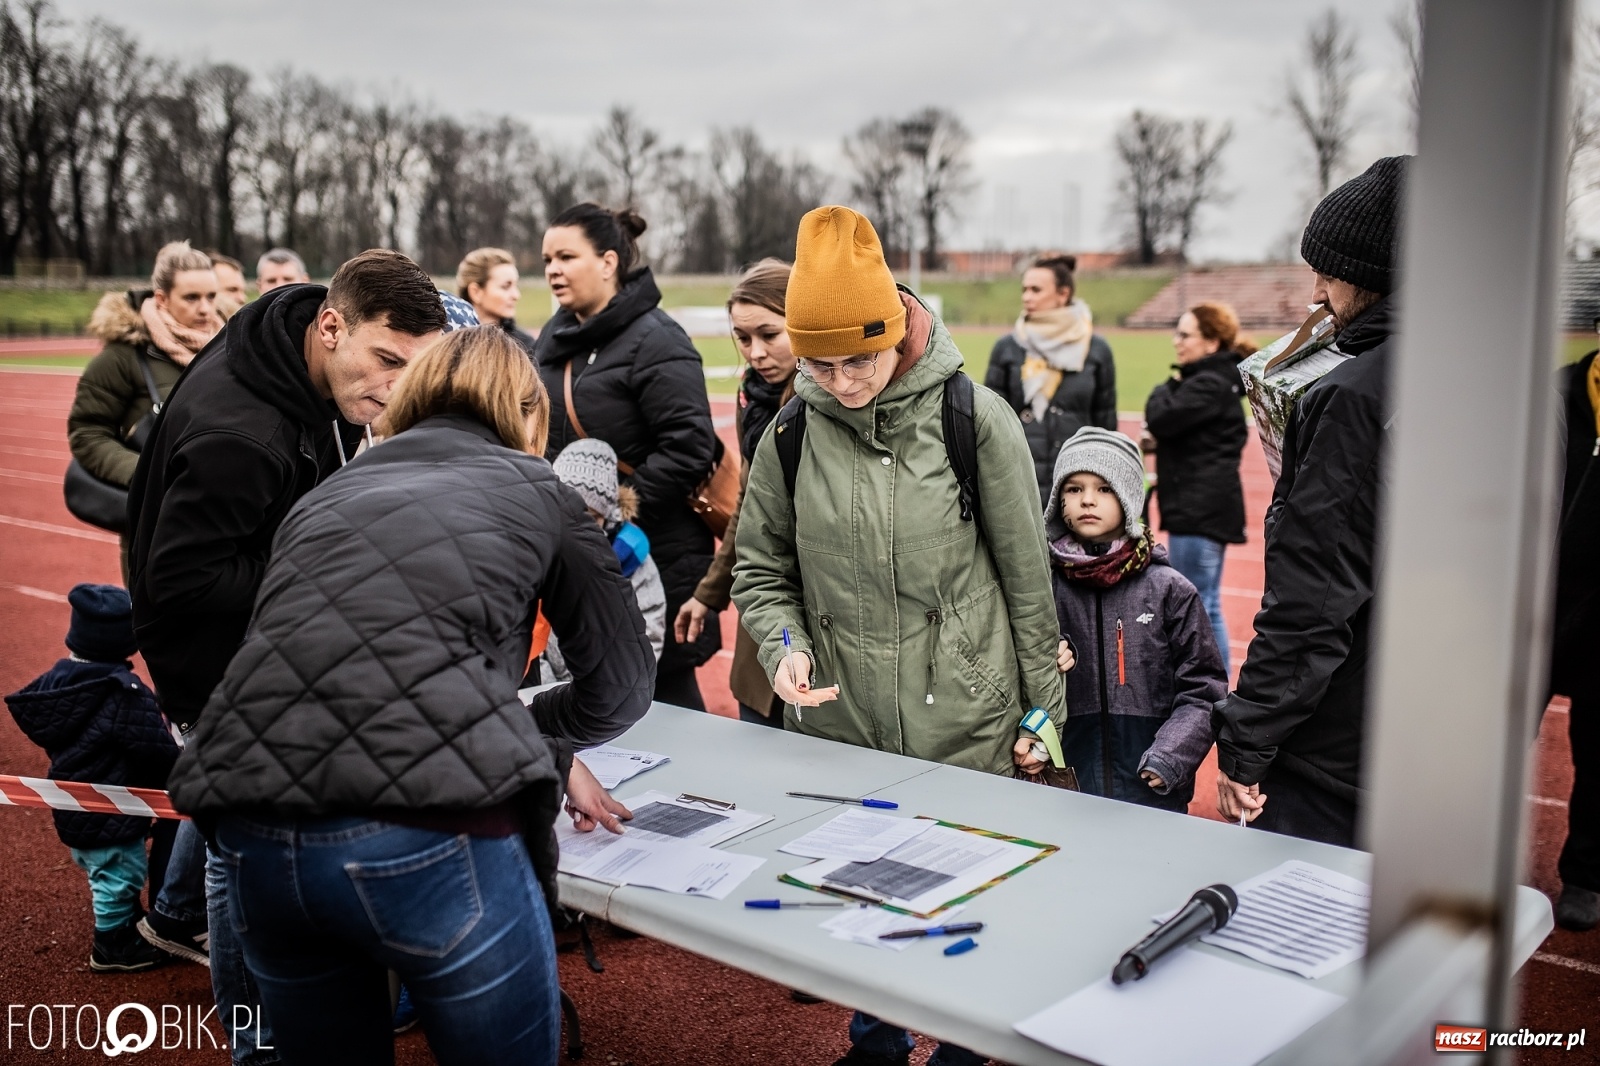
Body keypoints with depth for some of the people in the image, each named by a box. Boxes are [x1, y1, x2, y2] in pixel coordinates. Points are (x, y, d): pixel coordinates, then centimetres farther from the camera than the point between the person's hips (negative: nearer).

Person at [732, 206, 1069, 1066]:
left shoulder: (974, 418, -9)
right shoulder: (790, 436, -1)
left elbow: (1026, 574, -2)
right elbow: (760, 570, 9)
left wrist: (1041, 708, 2)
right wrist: (783, 645, -11)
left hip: (966, 728, -2)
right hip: (838, 727, 3)